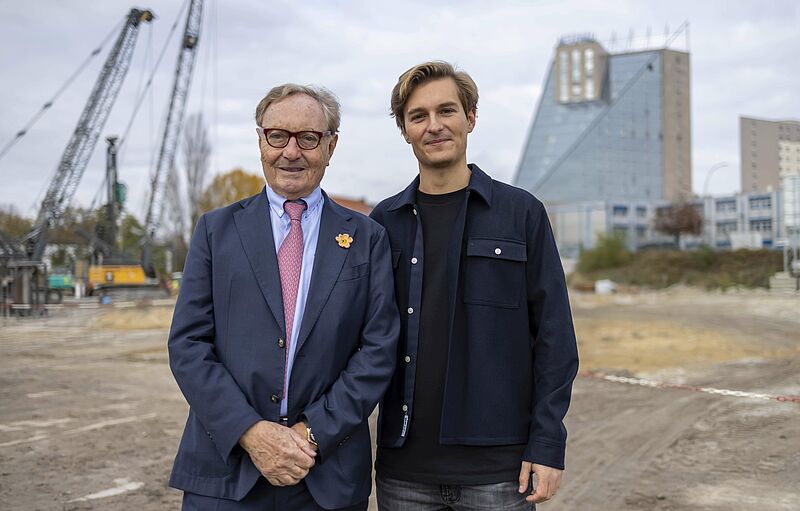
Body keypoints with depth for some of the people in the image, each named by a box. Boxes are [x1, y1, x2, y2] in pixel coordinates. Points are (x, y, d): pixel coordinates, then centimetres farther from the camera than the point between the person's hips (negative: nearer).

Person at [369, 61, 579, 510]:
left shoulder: (521, 212, 0)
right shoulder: (385, 221, 6)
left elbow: (554, 335, -1)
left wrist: (548, 444, -7)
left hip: (497, 467, -2)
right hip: (404, 467, 2)